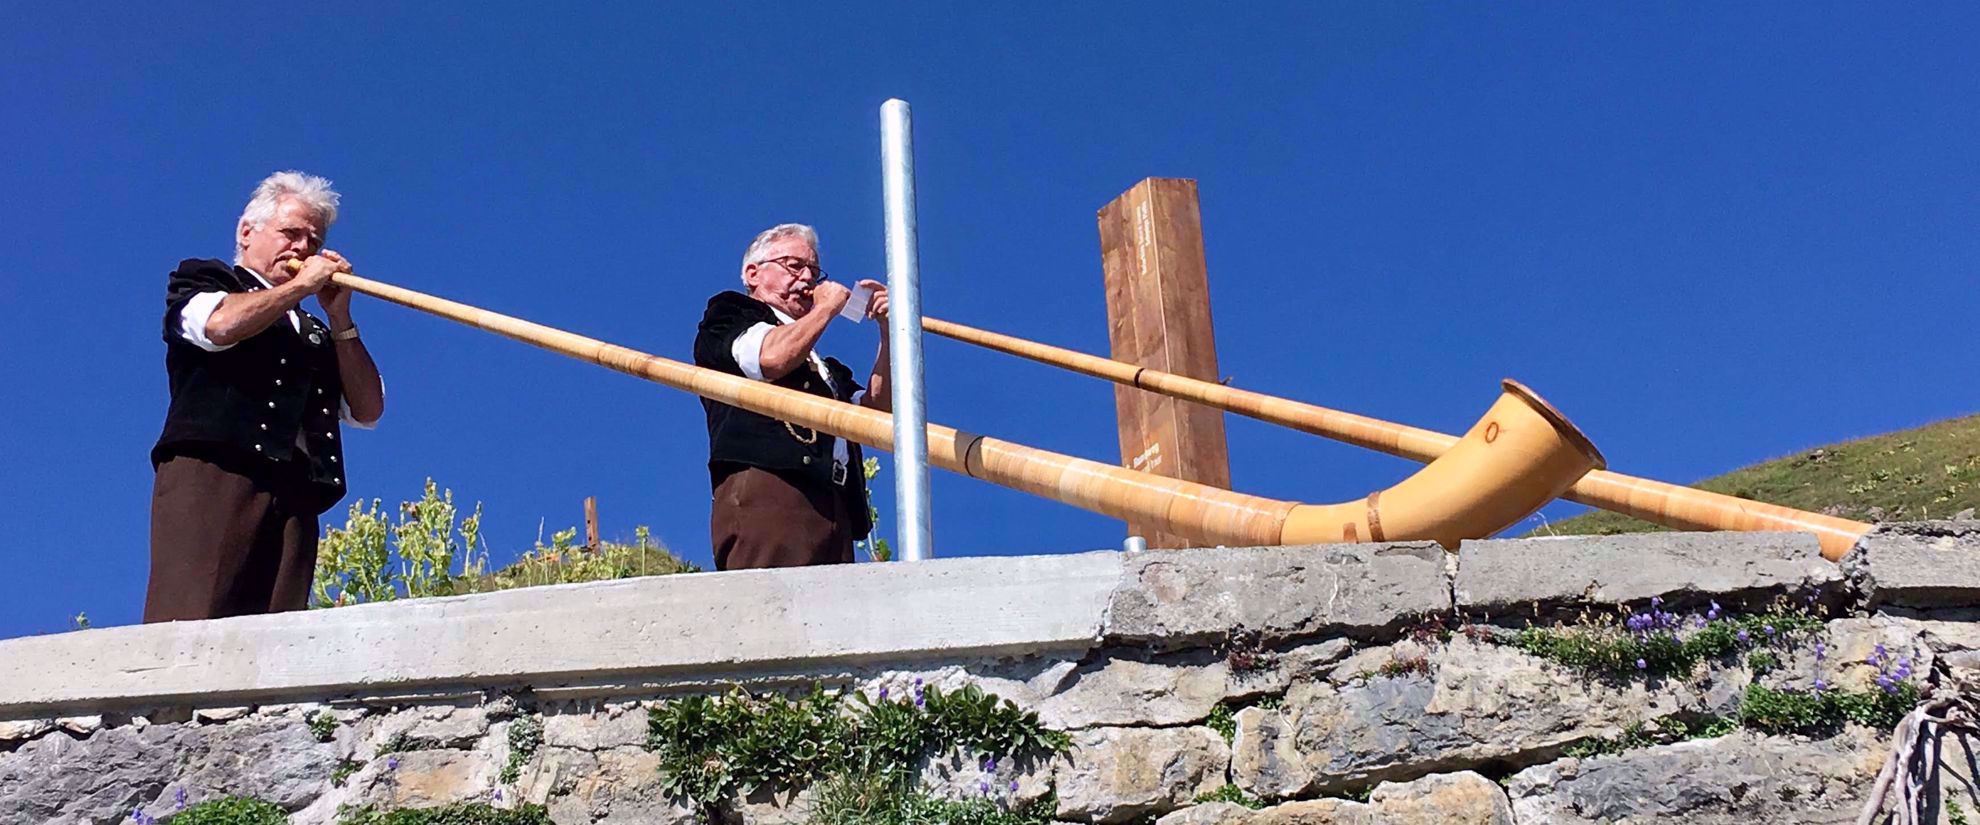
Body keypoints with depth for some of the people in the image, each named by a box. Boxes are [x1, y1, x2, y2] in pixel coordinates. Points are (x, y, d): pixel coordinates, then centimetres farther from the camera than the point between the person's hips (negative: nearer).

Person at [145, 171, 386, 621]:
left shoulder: (315, 333, 33)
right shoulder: (200, 280, 20)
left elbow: (367, 411, 21)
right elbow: (221, 324, -5)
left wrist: (339, 318, 14)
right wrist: (301, 285, 7)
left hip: (294, 495, 5)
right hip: (210, 473, -4)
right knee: (188, 626, -21)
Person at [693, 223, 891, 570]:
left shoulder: (822, 366, 37)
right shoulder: (728, 316, 18)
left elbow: (875, 411, 24)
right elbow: (773, 356, -5)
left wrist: (887, 333, 15)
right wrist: (826, 308, 11)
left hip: (833, 511, 7)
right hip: (764, 491, -7)